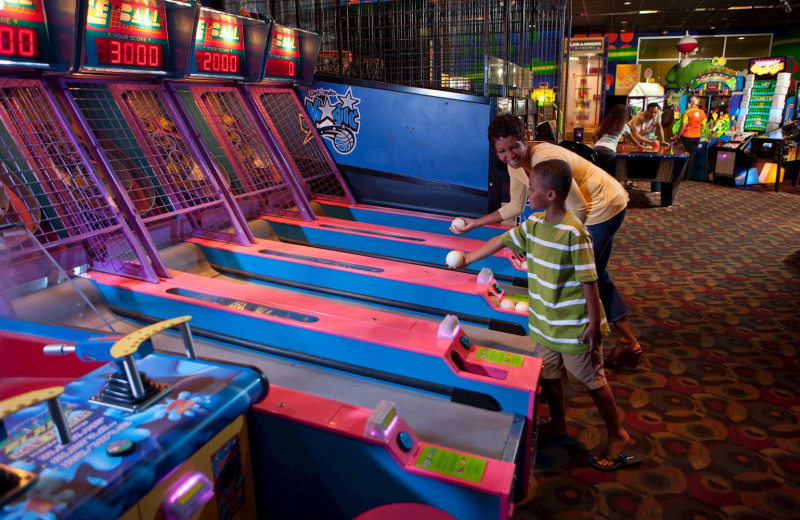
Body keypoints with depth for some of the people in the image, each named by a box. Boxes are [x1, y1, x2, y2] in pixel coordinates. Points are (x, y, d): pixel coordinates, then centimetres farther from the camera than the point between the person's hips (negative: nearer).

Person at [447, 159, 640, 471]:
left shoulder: (574, 233, -24)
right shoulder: (534, 223, -1)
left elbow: (588, 281, -21)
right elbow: (501, 241, 11)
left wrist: (593, 324, -17)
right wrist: (467, 259, 15)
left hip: (575, 327, -7)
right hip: (545, 322, 7)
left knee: (591, 381, 8)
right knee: (548, 375, 20)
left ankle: (617, 436, 29)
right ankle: (558, 424, 42)